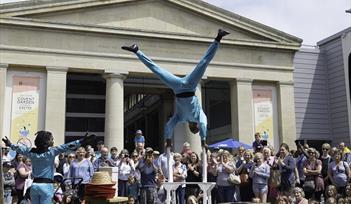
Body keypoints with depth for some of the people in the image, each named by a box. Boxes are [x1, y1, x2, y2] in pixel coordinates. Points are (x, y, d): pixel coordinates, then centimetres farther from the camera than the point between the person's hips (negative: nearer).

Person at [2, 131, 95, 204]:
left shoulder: (32, 152, 5)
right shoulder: (51, 152, -11)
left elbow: (19, 148, 23)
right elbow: (66, 147, -21)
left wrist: (10, 144, 42)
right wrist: (81, 142, -27)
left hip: (34, 184, 6)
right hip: (46, 185, -6)